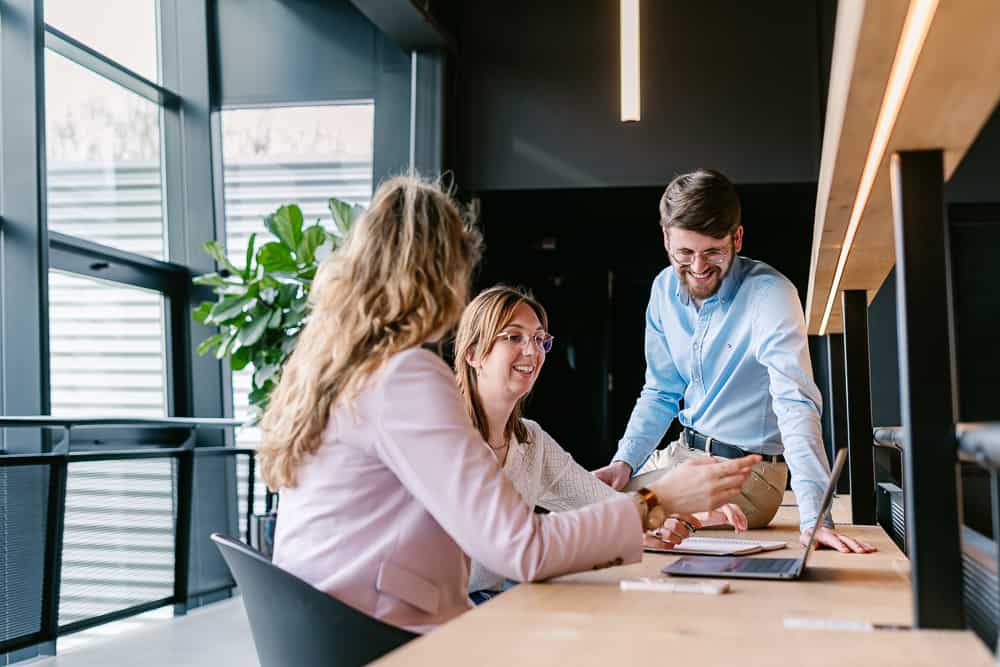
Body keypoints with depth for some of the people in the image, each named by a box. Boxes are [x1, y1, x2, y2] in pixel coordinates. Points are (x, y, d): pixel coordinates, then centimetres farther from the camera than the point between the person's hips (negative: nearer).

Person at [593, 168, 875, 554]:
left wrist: (812, 517, -42)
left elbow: (795, 405, -31)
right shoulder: (665, 289, 1)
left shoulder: (769, 294, -20)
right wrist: (624, 462, -5)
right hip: (684, 454, 7)